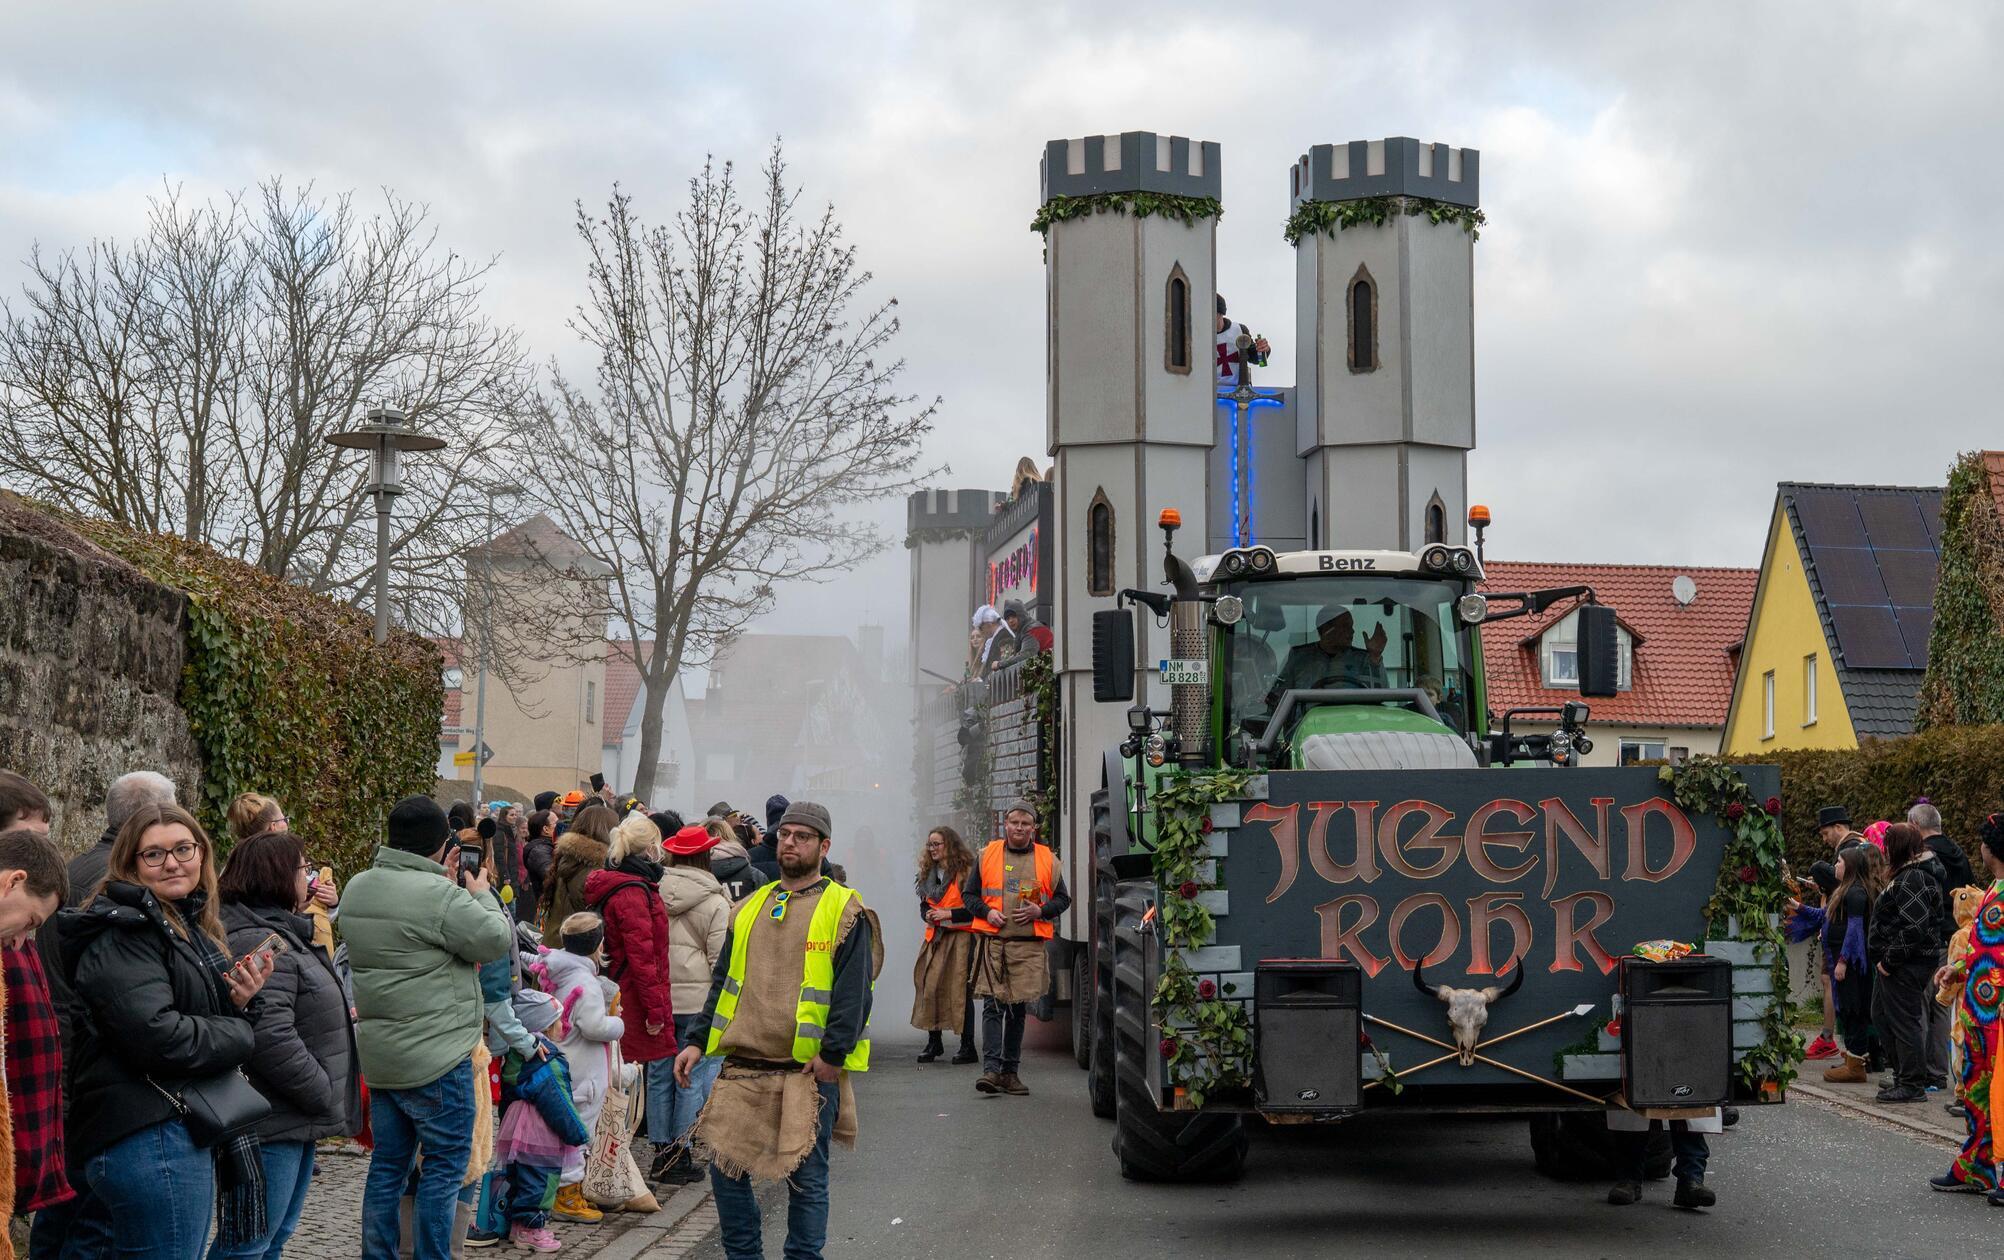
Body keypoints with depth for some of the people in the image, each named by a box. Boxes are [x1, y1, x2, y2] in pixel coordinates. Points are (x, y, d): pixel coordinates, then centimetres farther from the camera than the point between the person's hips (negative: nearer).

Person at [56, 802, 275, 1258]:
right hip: (150, 1139, -10)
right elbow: (156, 1037, -24)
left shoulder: (192, 929, 17)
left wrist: (236, 1003, 0)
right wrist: (240, 1033, -10)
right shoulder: (124, 934, -13)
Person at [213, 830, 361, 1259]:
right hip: (272, 1126, -11)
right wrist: (326, 1097, -18)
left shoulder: (282, 934, 16)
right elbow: (271, 1038, -27)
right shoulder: (257, 943, -19)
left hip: (295, 1122, 11)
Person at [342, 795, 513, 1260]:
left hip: (378, 1053, 8)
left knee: (388, 1164, 15)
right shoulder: (439, 895, -20)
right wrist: (480, 895, 5)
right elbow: (495, 941, -11)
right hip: (437, 1055, -8)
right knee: (445, 1167, 2)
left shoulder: (357, 888, 6)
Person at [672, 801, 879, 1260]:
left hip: (808, 1071, -5)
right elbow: (723, 982, 19)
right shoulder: (750, 908, 16)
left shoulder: (844, 911, -1)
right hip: (743, 1067, 5)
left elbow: (853, 990, -9)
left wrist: (833, 1053, -17)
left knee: (806, 1177, 1)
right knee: (725, 1166, 4)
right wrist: (696, 1041, 9)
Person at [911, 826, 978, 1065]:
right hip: (935, 937, 7)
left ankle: (968, 1046, 0)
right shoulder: (928, 874, 16)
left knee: (960, 990, -7)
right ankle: (934, 1042, 10)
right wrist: (928, 915, 4)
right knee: (929, 985, 0)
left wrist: (948, 914, -15)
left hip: (961, 936, -6)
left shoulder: (965, 872, -8)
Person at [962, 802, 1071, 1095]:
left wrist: (1039, 911, -5)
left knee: (1019, 1009, 7)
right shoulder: (988, 854, 8)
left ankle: (1010, 1071, 15)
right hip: (992, 942, -1)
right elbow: (969, 894, 13)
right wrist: (986, 911, -6)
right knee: (993, 1005, -10)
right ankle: (991, 1069, -14)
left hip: (1029, 946, 1)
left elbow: (1062, 898, 14)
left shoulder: (1047, 860, 9)